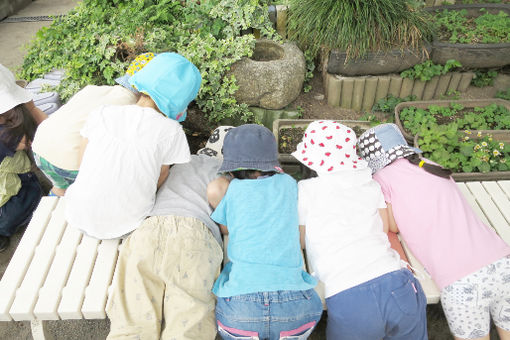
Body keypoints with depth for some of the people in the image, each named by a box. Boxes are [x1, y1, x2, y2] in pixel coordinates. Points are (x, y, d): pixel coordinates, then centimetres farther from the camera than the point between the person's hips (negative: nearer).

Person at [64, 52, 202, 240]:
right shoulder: (171, 131, -17)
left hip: (78, 217, 4)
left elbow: (83, 166, 0)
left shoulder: (101, 114, -8)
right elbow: (159, 180, -4)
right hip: (124, 226, -4)